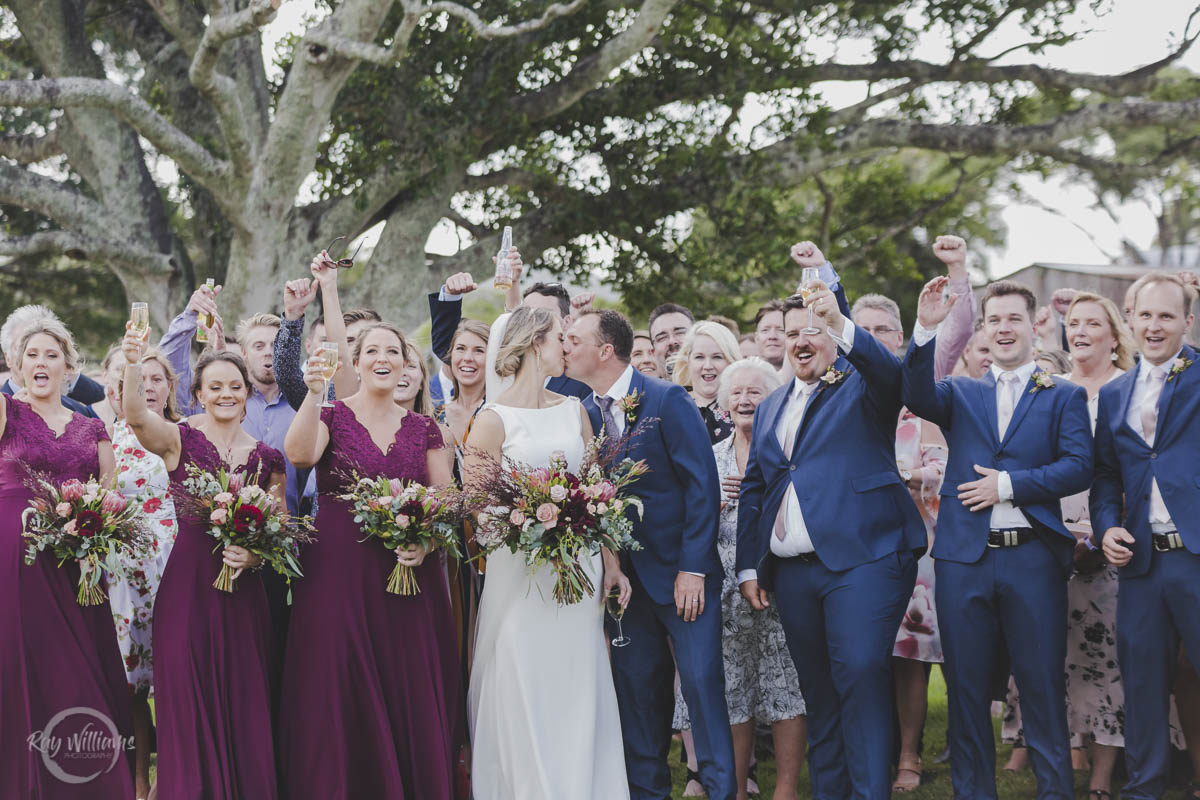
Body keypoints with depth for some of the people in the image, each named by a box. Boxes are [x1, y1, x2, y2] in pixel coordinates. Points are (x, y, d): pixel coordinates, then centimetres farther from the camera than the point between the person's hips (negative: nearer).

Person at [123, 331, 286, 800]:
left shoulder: (268, 458, 9)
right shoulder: (180, 440, -1)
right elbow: (136, 418, -23)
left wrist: (256, 554, -8)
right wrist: (132, 365, -40)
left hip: (243, 592, 3)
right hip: (187, 585, -3)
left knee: (244, 704, 5)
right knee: (188, 699, -2)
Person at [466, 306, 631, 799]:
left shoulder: (573, 409, 10)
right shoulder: (494, 418, -5)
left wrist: (611, 564, 6)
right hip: (521, 571, -4)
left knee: (579, 692, 7)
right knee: (525, 695, -1)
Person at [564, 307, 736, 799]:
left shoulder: (667, 399, -10)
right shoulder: (584, 412, 5)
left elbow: (702, 482, -12)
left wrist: (692, 568, -15)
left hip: (682, 570, -5)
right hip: (625, 571, 5)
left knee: (701, 679, -5)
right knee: (635, 682, 9)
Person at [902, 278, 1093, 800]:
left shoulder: (1064, 396, 9)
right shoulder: (960, 394, 14)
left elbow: (1079, 467, -3)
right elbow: (918, 396, -8)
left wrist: (1009, 483, -10)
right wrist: (926, 329, -20)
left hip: (1034, 558, -2)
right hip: (964, 557, 2)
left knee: (1043, 687, 1)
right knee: (966, 688, 8)